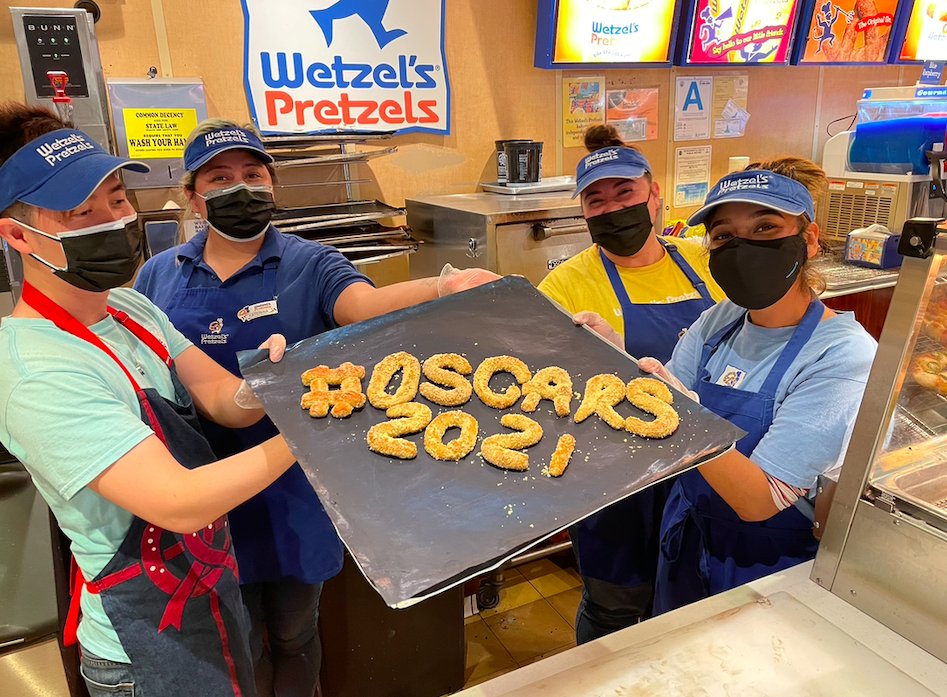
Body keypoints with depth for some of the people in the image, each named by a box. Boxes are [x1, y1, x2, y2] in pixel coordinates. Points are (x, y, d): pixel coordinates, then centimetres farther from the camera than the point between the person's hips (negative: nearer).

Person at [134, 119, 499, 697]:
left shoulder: (309, 266, -7)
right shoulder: (159, 278, 1)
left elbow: (367, 305, -28)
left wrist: (444, 288, -47)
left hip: (292, 491, -2)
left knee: (293, 633, 19)